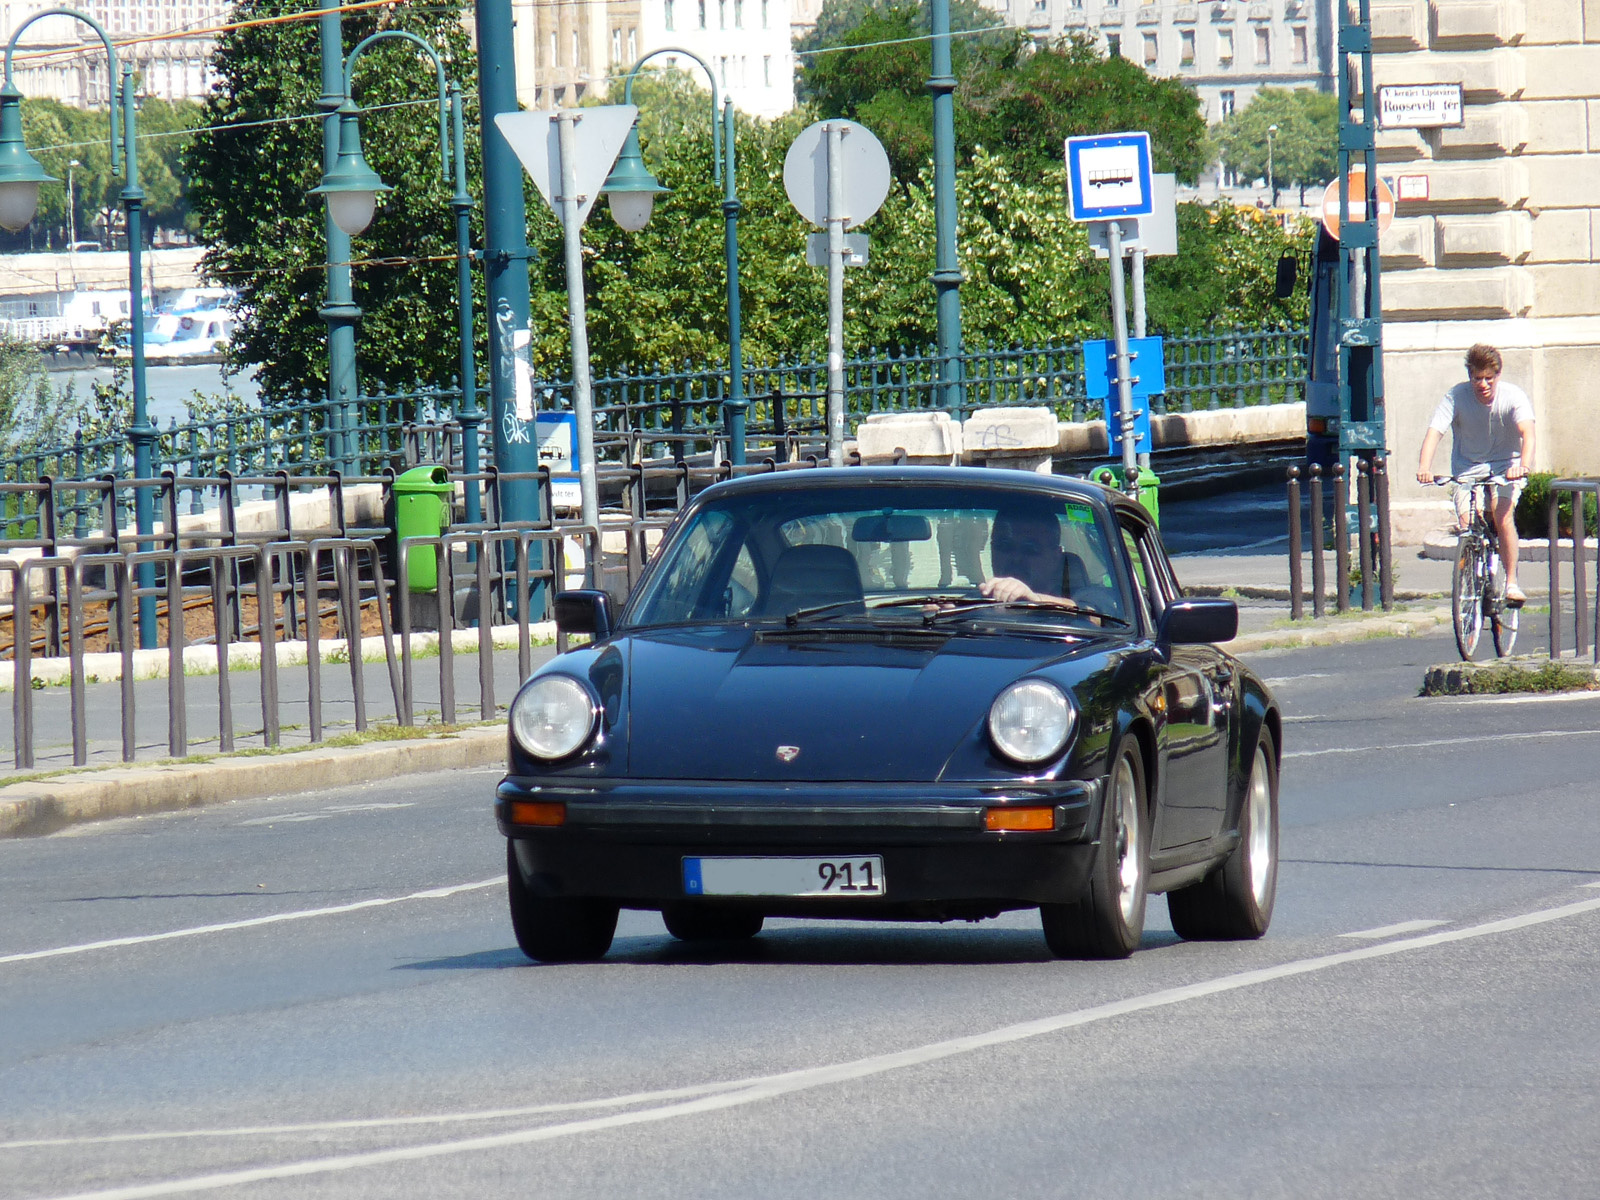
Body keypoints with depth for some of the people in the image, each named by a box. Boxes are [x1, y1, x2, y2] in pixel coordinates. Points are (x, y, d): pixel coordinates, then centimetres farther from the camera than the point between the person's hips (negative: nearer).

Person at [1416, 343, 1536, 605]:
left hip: (1505, 465, -1)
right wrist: (1424, 467, -44)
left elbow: (1527, 431, -32)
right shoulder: (1456, 397, -16)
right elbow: (1434, 431, -26)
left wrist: (1524, 464, -52)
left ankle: (1512, 581, -12)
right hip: (1467, 467, 1)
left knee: (1503, 515, -24)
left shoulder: (1513, 396, -18)